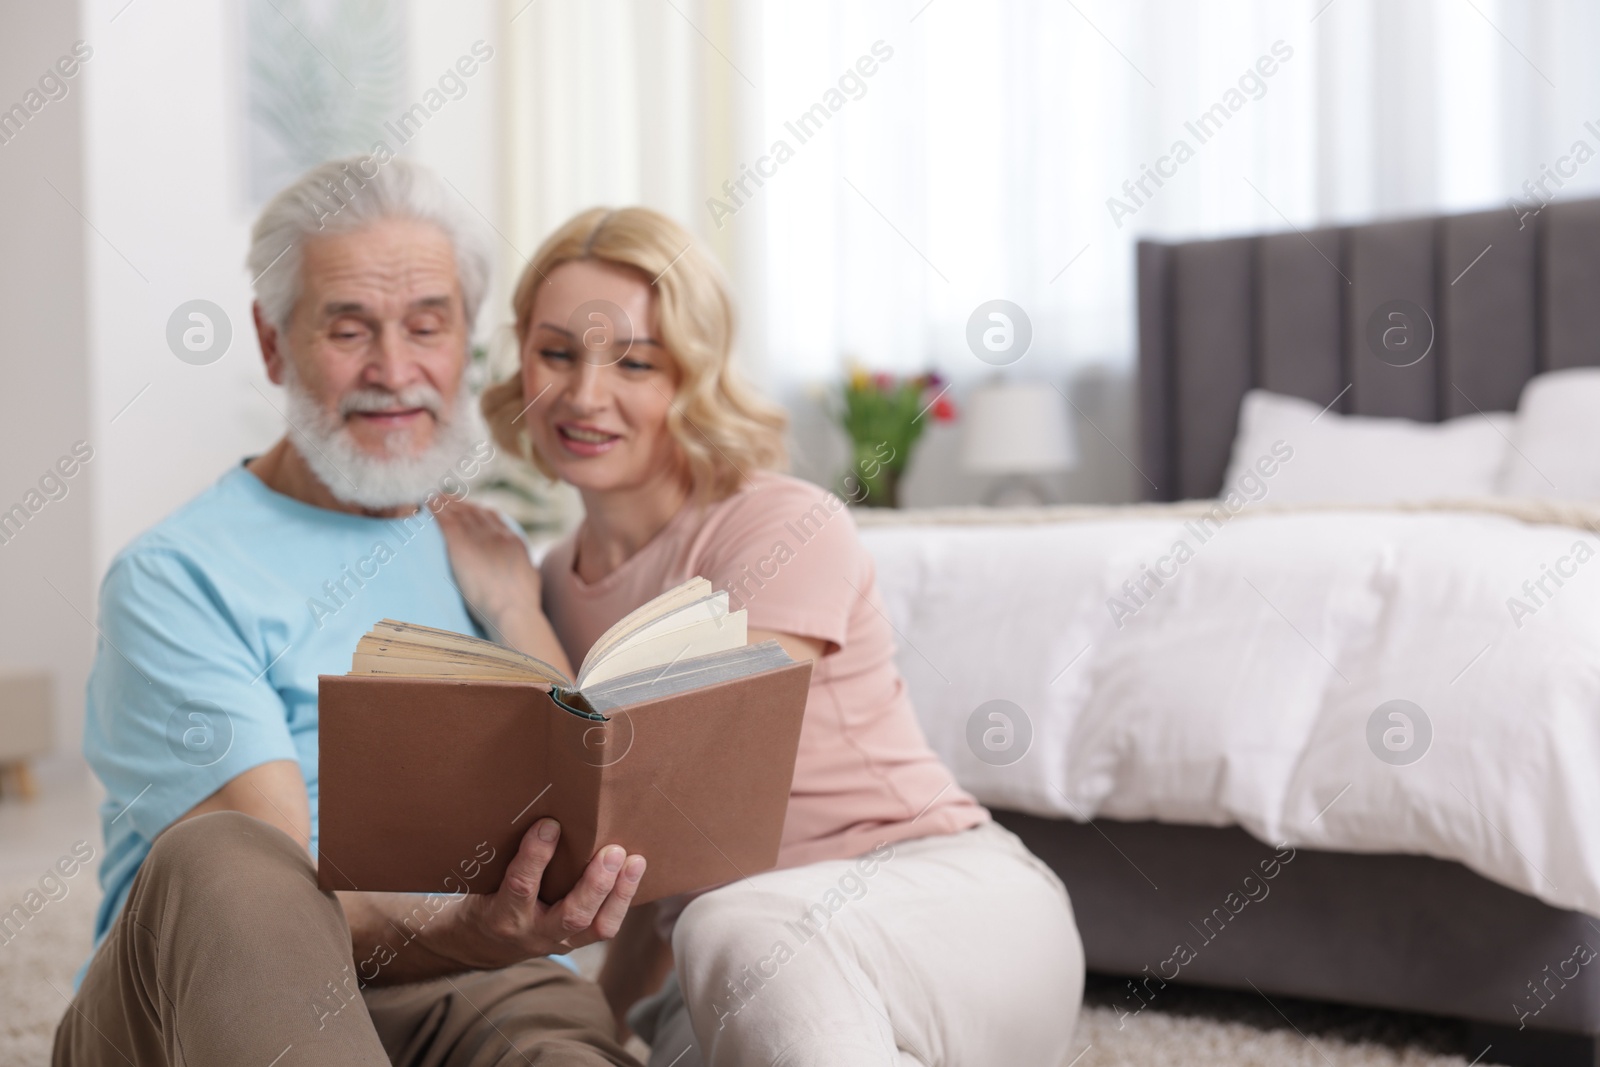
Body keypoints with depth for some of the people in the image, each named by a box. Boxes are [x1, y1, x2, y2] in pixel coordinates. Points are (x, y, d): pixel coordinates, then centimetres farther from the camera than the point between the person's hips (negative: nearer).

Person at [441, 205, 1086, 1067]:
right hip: (741, 987, 5)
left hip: (950, 900, -5)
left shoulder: (788, 530, -9)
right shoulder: (558, 581, 11)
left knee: (739, 931, -37)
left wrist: (516, 615, -6)